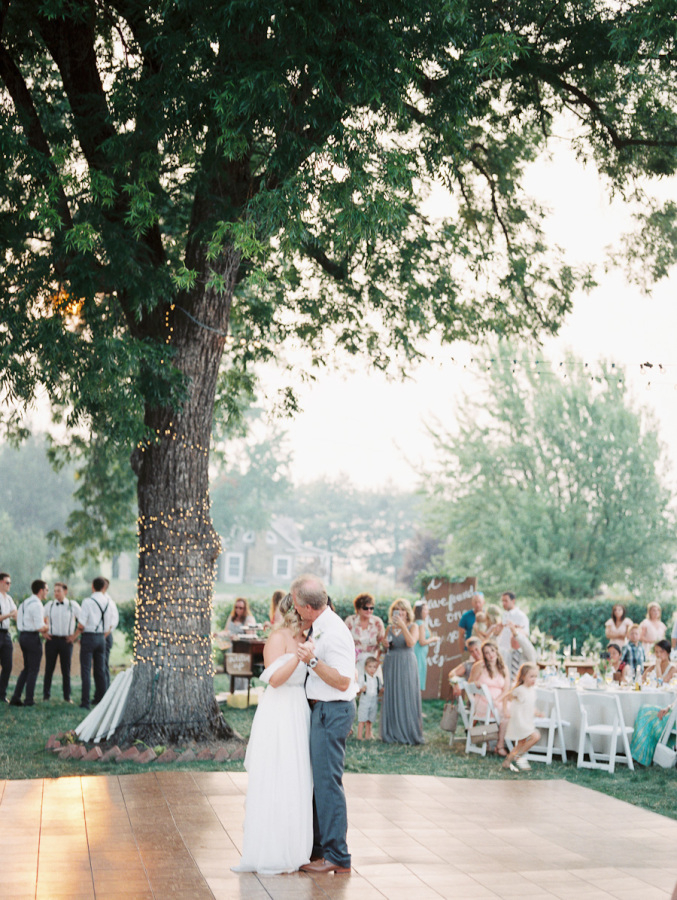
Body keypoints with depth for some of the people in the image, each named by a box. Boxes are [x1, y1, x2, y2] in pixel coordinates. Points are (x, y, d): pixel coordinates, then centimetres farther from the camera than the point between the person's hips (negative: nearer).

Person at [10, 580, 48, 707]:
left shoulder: (25, 602, 13)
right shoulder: (36, 604, -17)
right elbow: (40, 628, -21)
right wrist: (47, 627, 0)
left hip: (23, 636, 9)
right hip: (32, 637, -9)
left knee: (26, 668, 16)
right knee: (33, 669, 1)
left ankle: (16, 698, 14)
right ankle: (29, 700, 6)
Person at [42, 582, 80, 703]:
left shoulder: (73, 605, 0)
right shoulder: (48, 605, 6)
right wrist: (44, 632, 8)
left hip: (66, 640, -1)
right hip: (51, 639, 1)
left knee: (66, 669, 3)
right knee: (49, 668, 2)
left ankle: (67, 696, 10)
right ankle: (46, 695, 10)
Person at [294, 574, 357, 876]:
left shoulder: (333, 632, -22)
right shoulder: (318, 626, 9)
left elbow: (342, 681, -23)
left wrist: (312, 660, -30)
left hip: (333, 711, -10)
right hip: (320, 708, 10)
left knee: (327, 781, -6)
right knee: (317, 779, 17)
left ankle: (337, 856, 2)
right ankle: (318, 846, 28)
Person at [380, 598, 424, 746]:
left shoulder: (412, 627, 0)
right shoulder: (390, 628, 12)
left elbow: (411, 642, -18)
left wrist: (402, 626, -22)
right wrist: (384, 644, -3)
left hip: (406, 665, -4)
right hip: (391, 665, 4)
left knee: (407, 698, -4)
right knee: (391, 698, 4)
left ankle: (409, 734, 2)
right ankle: (392, 734, 11)